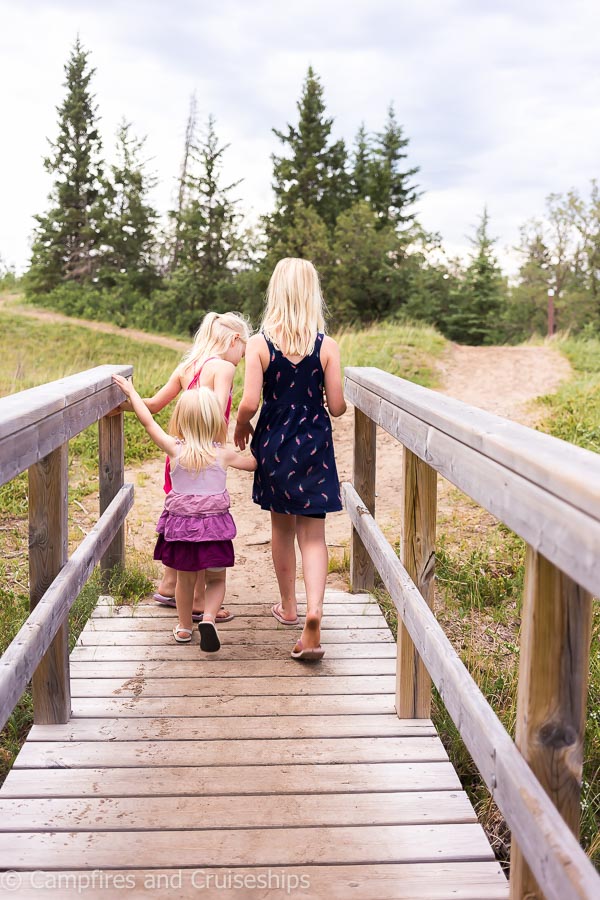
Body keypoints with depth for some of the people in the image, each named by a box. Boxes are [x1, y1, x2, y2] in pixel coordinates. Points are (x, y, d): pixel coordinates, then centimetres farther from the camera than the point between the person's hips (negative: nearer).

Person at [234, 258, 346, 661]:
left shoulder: (259, 343, -9)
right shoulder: (327, 346, -8)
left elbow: (250, 403, -15)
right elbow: (337, 407, -7)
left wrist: (241, 428, 6)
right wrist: (337, 403, 17)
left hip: (274, 443, 1)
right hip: (314, 445, 0)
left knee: (282, 526, 19)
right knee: (313, 533, 6)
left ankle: (288, 607, 34)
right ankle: (314, 609, -15)